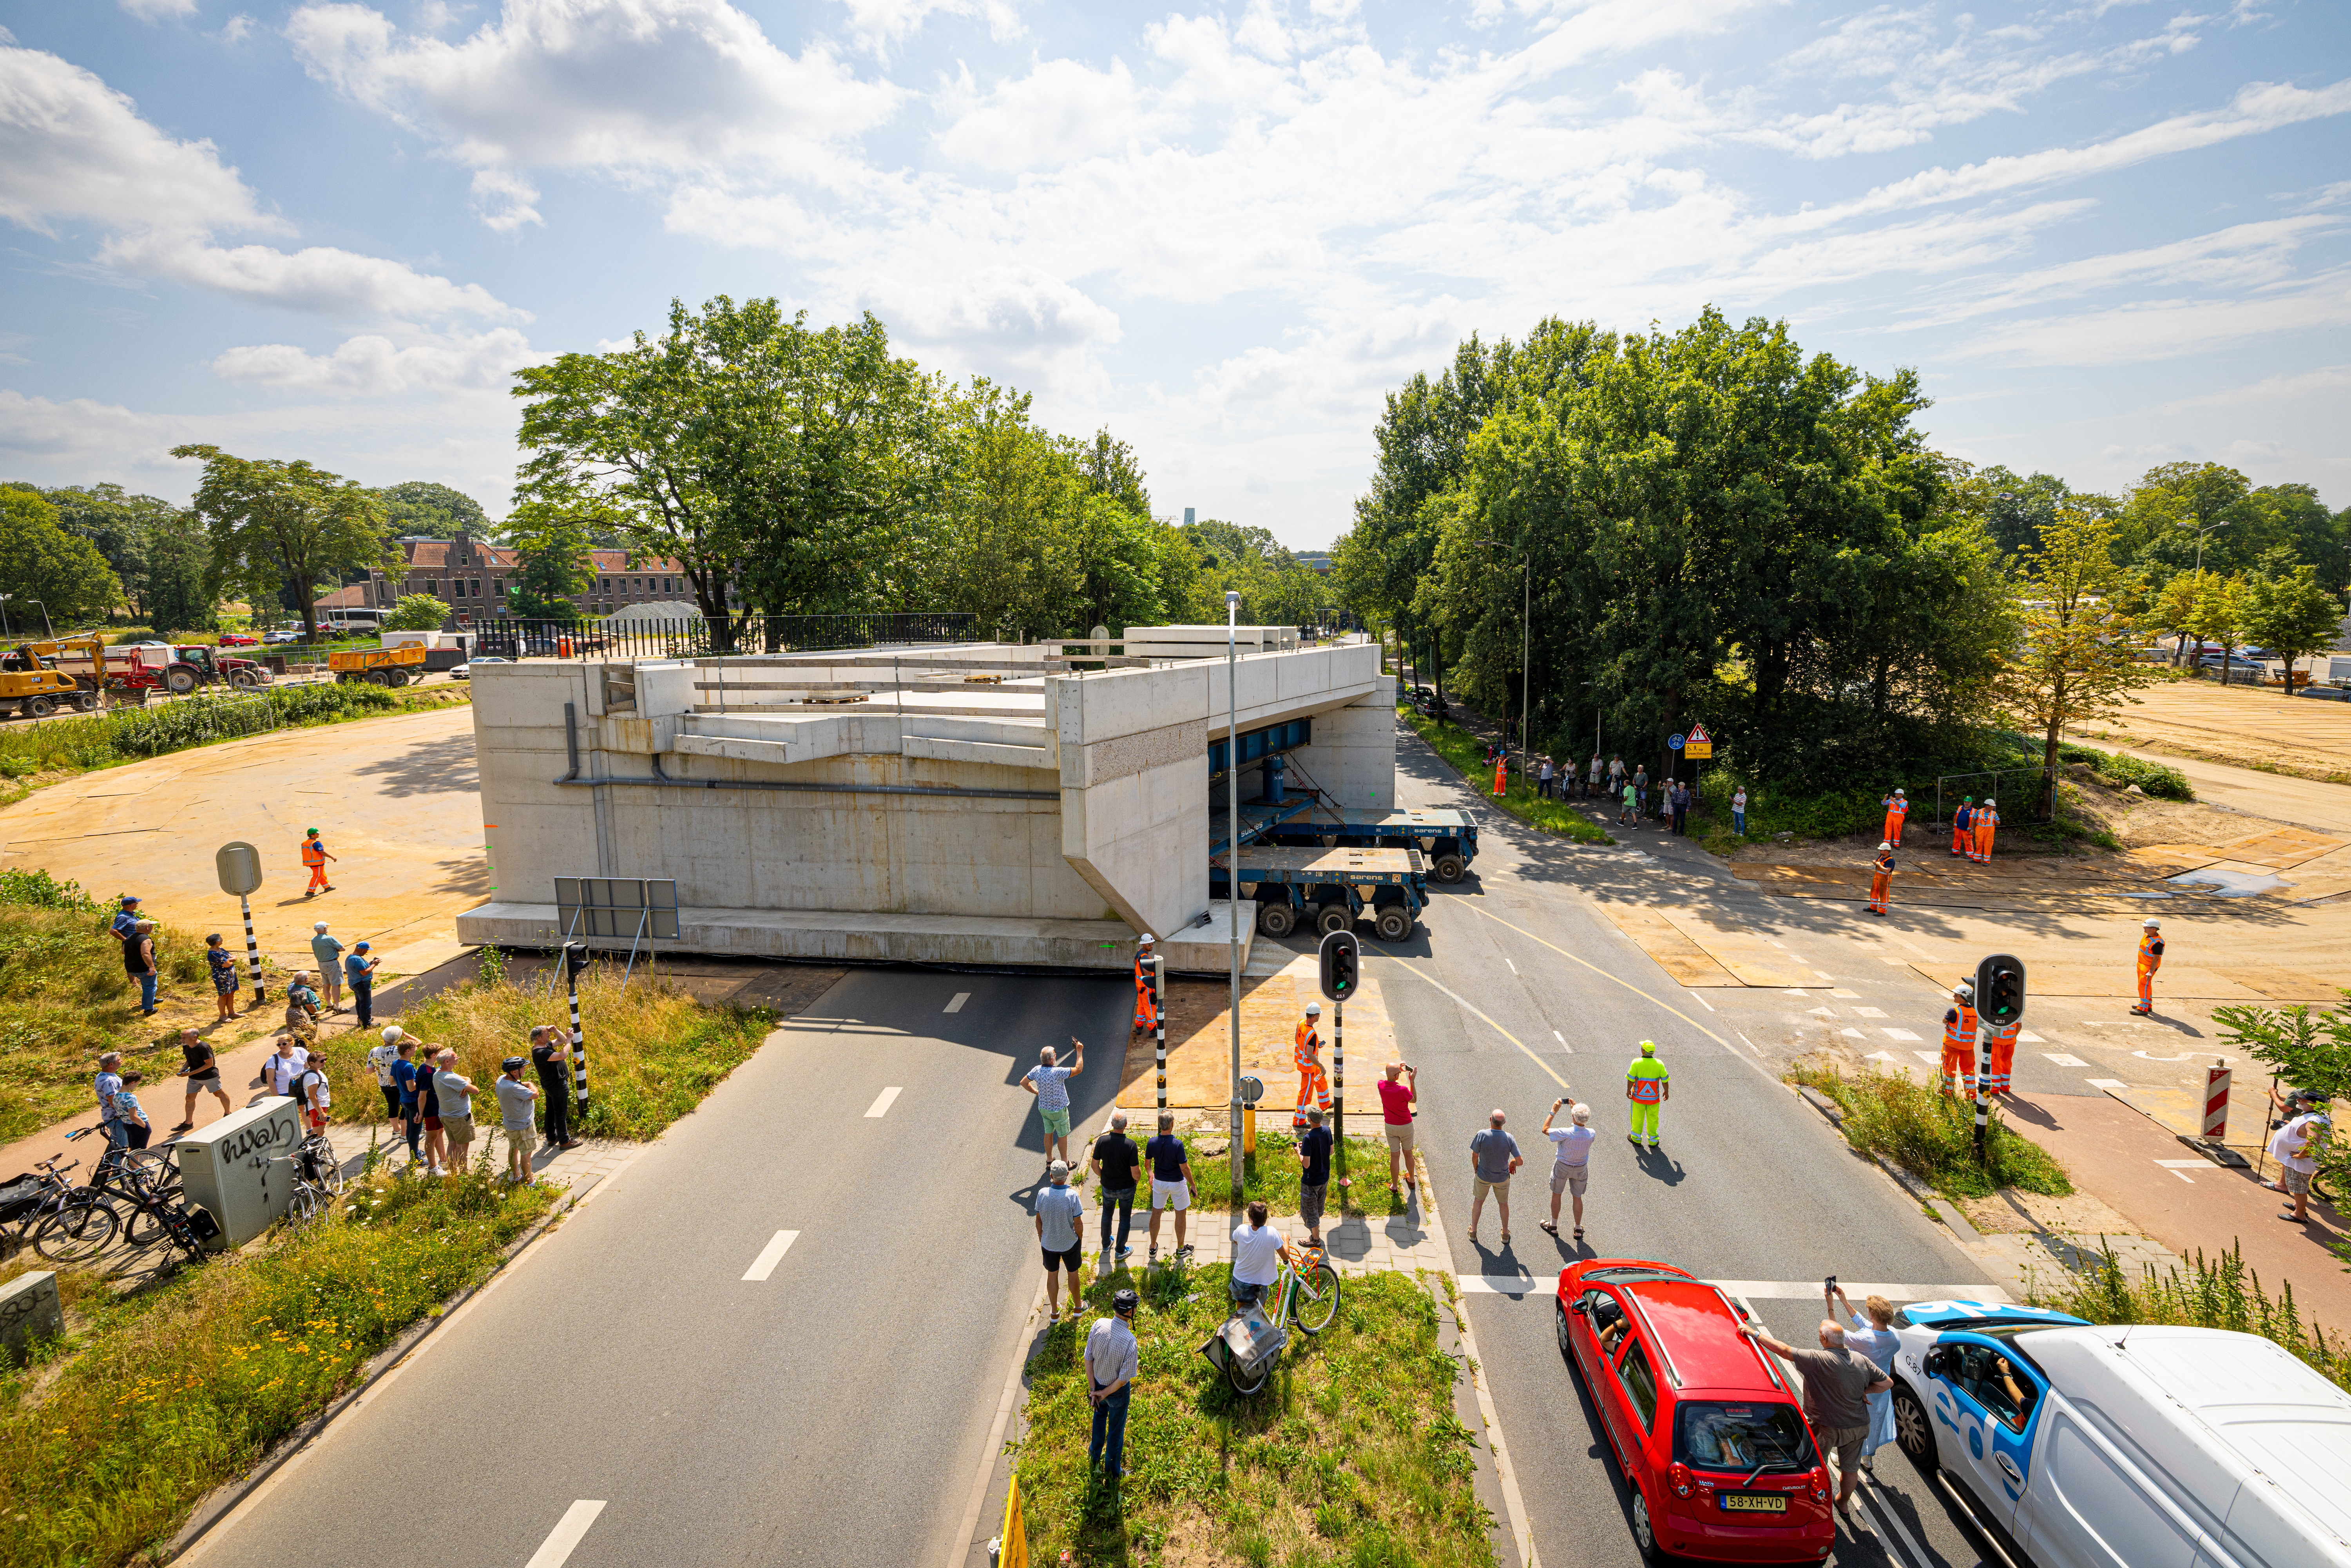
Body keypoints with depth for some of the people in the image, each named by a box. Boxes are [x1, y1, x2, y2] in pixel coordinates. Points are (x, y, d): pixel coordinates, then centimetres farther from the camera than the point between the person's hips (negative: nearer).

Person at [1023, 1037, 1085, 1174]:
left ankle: (1049, 1160, 35)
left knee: (1048, 1133, 21)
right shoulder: (1058, 1072, -31)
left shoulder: (1037, 1070, -13)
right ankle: (1064, 1162, 26)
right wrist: (1080, 1051, -20)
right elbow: (1079, 1069, -26)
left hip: (1043, 1108, 6)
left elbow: (1023, 1083, 0)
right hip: (1058, 1110, -6)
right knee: (1062, 1136, 12)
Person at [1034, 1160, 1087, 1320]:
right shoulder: (1072, 1196, -26)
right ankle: (1077, 1306, 41)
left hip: (1048, 1244, 2)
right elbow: (1078, 1224, -16)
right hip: (1070, 1244, -2)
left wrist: (1041, 1237, 12)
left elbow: (1039, 1220, -6)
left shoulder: (1042, 1193, -20)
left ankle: (1054, 1311, 38)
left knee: (1052, 1275, 22)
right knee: (1073, 1275, 21)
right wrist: (1080, 1240, 3)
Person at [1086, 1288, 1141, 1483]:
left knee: (1099, 1417, 34)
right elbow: (1124, 1378, -26)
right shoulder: (1130, 1342, -36)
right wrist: (1105, 1393, -10)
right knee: (1116, 1430, 22)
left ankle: (1095, 1455, 58)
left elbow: (1088, 1359, -13)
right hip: (1117, 1390, -4)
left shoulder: (1098, 1326, -23)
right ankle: (1112, 1472, 44)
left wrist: (1094, 1390, -5)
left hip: (1097, 1382, 4)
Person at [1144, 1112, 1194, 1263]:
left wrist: (1151, 1174, 21)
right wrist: (1192, 1184, -7)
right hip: (1177, 1183, -3)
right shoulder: (1178, 1144, -28)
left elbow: (1148, 1163, -1)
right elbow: (1184, 1168, -22)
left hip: (1159, 1182, 3)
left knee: (1156, 1213, 19)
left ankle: (1153, 1247, 32)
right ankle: (1180, 1248, 31)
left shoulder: (1152, 1143, -16)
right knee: (1180, 1214, 17)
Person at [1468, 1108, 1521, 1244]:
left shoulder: (1482, 1135, -28)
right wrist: (1513, 1162, 6)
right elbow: (1520, 1162, -17)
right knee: (1503, 1204, 24)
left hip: (1483, 1176, -1)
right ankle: (1505, 1234, 40)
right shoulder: (1509, 1138, -24)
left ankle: (1473, 1231, 37)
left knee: (1478, 1201, 23)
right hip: (1502, 1178, 1)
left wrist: (1476, 1169, 6)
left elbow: (1474, 1156, -14)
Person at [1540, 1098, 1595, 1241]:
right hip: (1581, 1169, 3)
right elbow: (1583, 1126, 1)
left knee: (1556, 1195, 20)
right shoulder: (1591, 1134, -24)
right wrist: (1574, 1108, -1)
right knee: (1578, 1198, 21)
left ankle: (1553, 1226, 34)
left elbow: (1545, 1129, -20)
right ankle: (1578, 1230, 35)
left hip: (1562, 1167, -3)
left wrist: (1554, 1111, -17)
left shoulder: (1566, 1133, -36)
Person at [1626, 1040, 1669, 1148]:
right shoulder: (1659, 1064, -15)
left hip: (1638, 1097, -1)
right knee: (1653, 1119, 18)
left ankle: (1636, 1138, 32)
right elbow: (1665, 1081, -6)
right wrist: (1666, 1092, 12)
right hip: (1654, 1098, 1)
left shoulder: (1636, 1063, -20)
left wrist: (1628, 1090, 3)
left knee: (1637, 1118, 17)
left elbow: (1631, 1080, -13)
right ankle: (1653, 1141, 30)